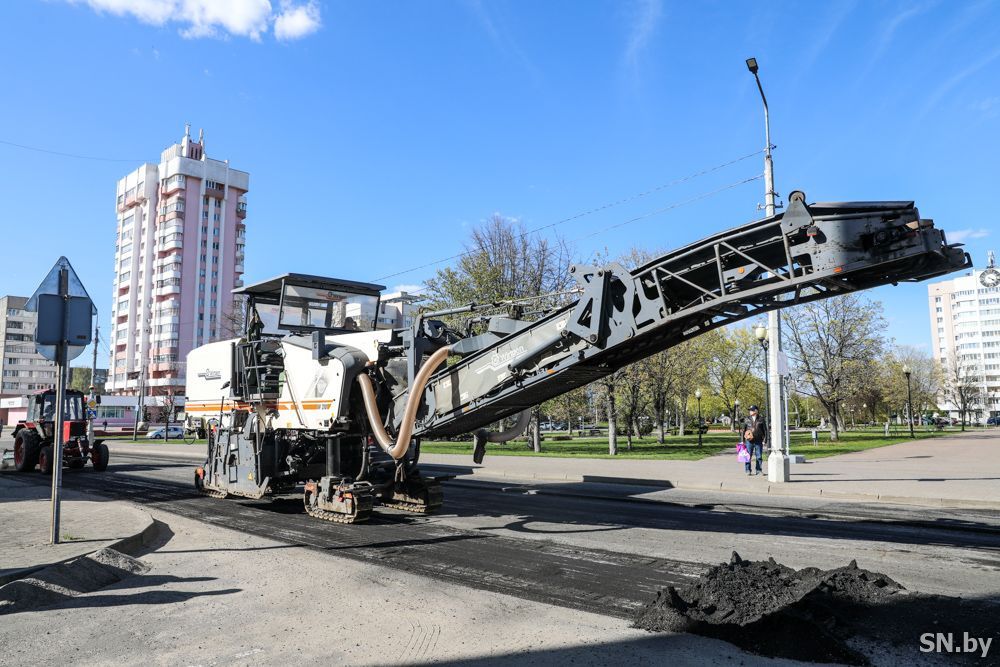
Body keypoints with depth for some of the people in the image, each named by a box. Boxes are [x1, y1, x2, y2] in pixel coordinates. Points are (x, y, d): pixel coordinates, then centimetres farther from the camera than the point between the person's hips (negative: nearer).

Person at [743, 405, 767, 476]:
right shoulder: (747, 420, 5)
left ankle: (759, 470, 14)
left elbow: (765, 430, 5)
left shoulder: (761, 419, 3)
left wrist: (765, 440, -1)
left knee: (759, 456, 5)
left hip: (758, 441, 0)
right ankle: (748, 470, 7)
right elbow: (743, 430, 8)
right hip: (749, 441, 0)